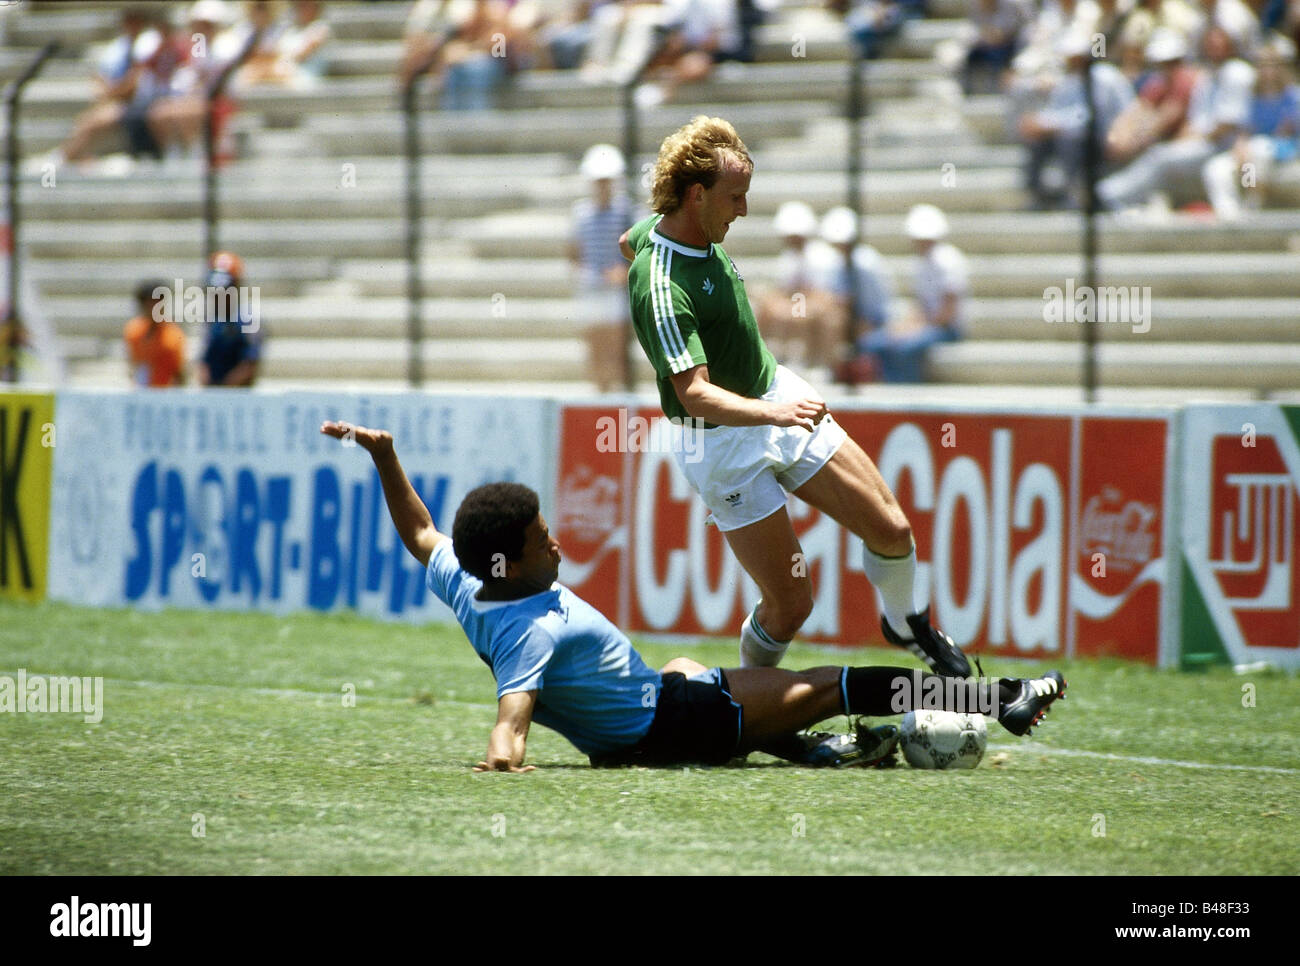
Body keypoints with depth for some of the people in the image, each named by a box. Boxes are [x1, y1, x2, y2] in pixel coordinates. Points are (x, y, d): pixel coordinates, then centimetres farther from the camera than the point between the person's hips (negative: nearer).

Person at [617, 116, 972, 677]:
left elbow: (628, 242, 23)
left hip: (777, 395, 8)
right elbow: (694, 395, -36)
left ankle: (904, 624, 34)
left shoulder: (662, 225, -3)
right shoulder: (662, 289, -30)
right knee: (790, 605, -6)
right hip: (723, 442, -8)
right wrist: (772, 414, -50)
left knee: (891, 529, 4)